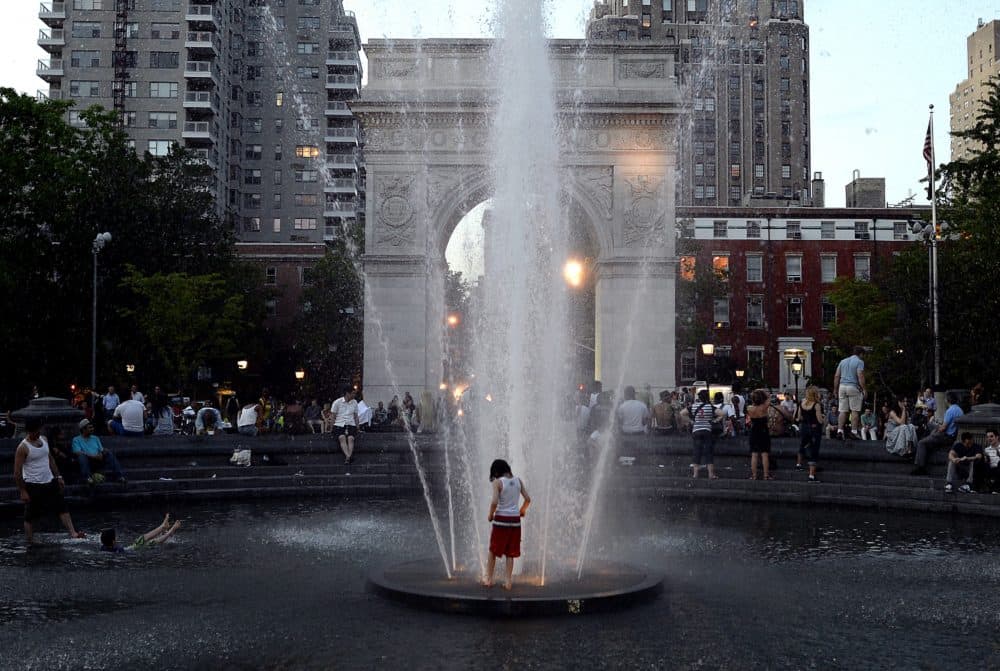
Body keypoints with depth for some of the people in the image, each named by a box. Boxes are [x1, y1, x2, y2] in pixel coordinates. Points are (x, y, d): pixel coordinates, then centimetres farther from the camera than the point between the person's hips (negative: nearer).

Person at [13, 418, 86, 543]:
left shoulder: (44, 439, 6)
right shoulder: (23, 447, -16)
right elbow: (17, 472, -14)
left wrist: (58, 477, 14)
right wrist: (22, 491, -15)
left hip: (49, 482, 7)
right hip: (33, 486, -7)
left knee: (62, 507, -1)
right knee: (30, 516, 4)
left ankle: (73, 533, -5)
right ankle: (29, 542, 14)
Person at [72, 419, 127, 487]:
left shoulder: (95, 438, 25)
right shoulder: (76, 440, 9)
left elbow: (102, 451, 18)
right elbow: (77, 453, -8)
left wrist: (101, 455, -8)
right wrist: (93, 456, -20)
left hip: (98, 462, 4)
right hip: (87, 463, -4)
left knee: (110, 453, -21)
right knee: (82, 456, -34)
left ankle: (120, 476, -35)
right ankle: (88, 477, -53)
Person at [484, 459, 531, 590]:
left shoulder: (497, 482, -10)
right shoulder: (518, 481, 4)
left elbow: (494, 502, -20)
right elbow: (528, 499, 4)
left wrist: (490, 515, -4)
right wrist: (522, 510, 21)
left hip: (501, 520, -4)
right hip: (515, 520, 4)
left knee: (493, 551, 13)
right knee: (510, 553, 10)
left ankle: (489, 579, 20)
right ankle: (508, 582, 10)